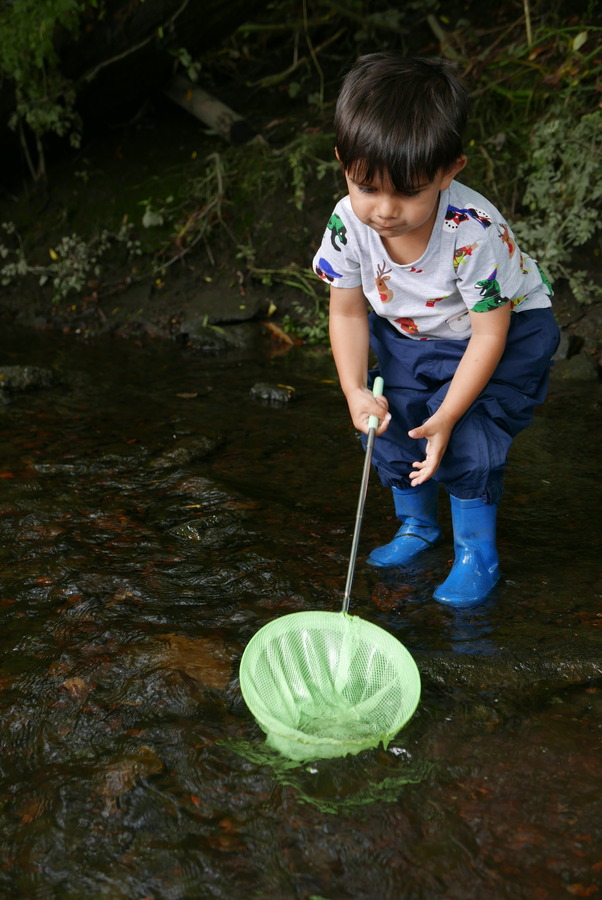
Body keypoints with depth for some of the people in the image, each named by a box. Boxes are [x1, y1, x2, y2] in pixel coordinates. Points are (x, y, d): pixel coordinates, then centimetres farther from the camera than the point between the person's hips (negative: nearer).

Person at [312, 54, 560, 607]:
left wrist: (446, 418, -27)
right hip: (407, 334, 5)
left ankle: (477, 551, 8)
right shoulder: (349, 225, -24)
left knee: (469, 435, -16)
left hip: (507, 330, -5)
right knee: (392, 425, 1)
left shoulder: (475, 233, -37)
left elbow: (489, 334, -27)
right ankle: (416, 525, 29)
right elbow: (347, 311, -8)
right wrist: (356, 392, -18)